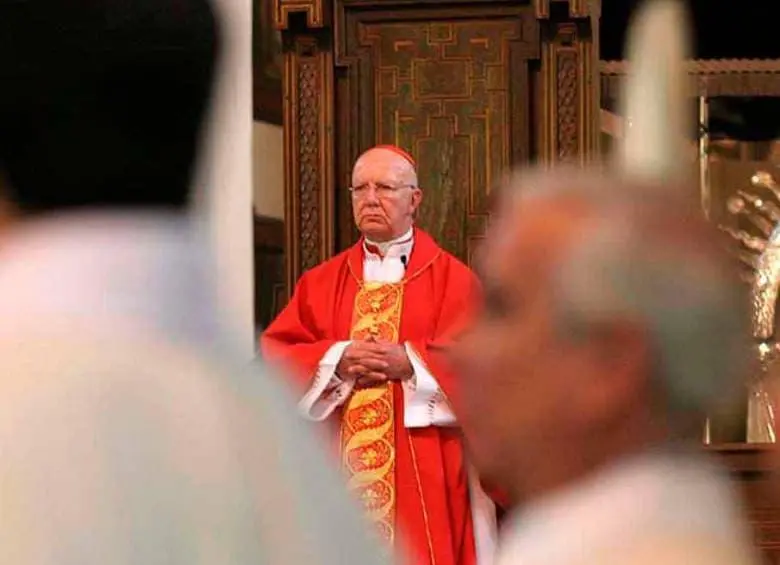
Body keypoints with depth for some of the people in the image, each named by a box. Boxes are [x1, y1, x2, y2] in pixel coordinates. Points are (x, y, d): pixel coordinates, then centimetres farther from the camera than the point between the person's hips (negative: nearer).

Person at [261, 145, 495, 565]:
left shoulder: (451, 278, 4)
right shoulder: (321, 282, 12)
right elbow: (276, 355, 2)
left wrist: (409, 363, -20)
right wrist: (337, 361, -14)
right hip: (340, 470, 3)